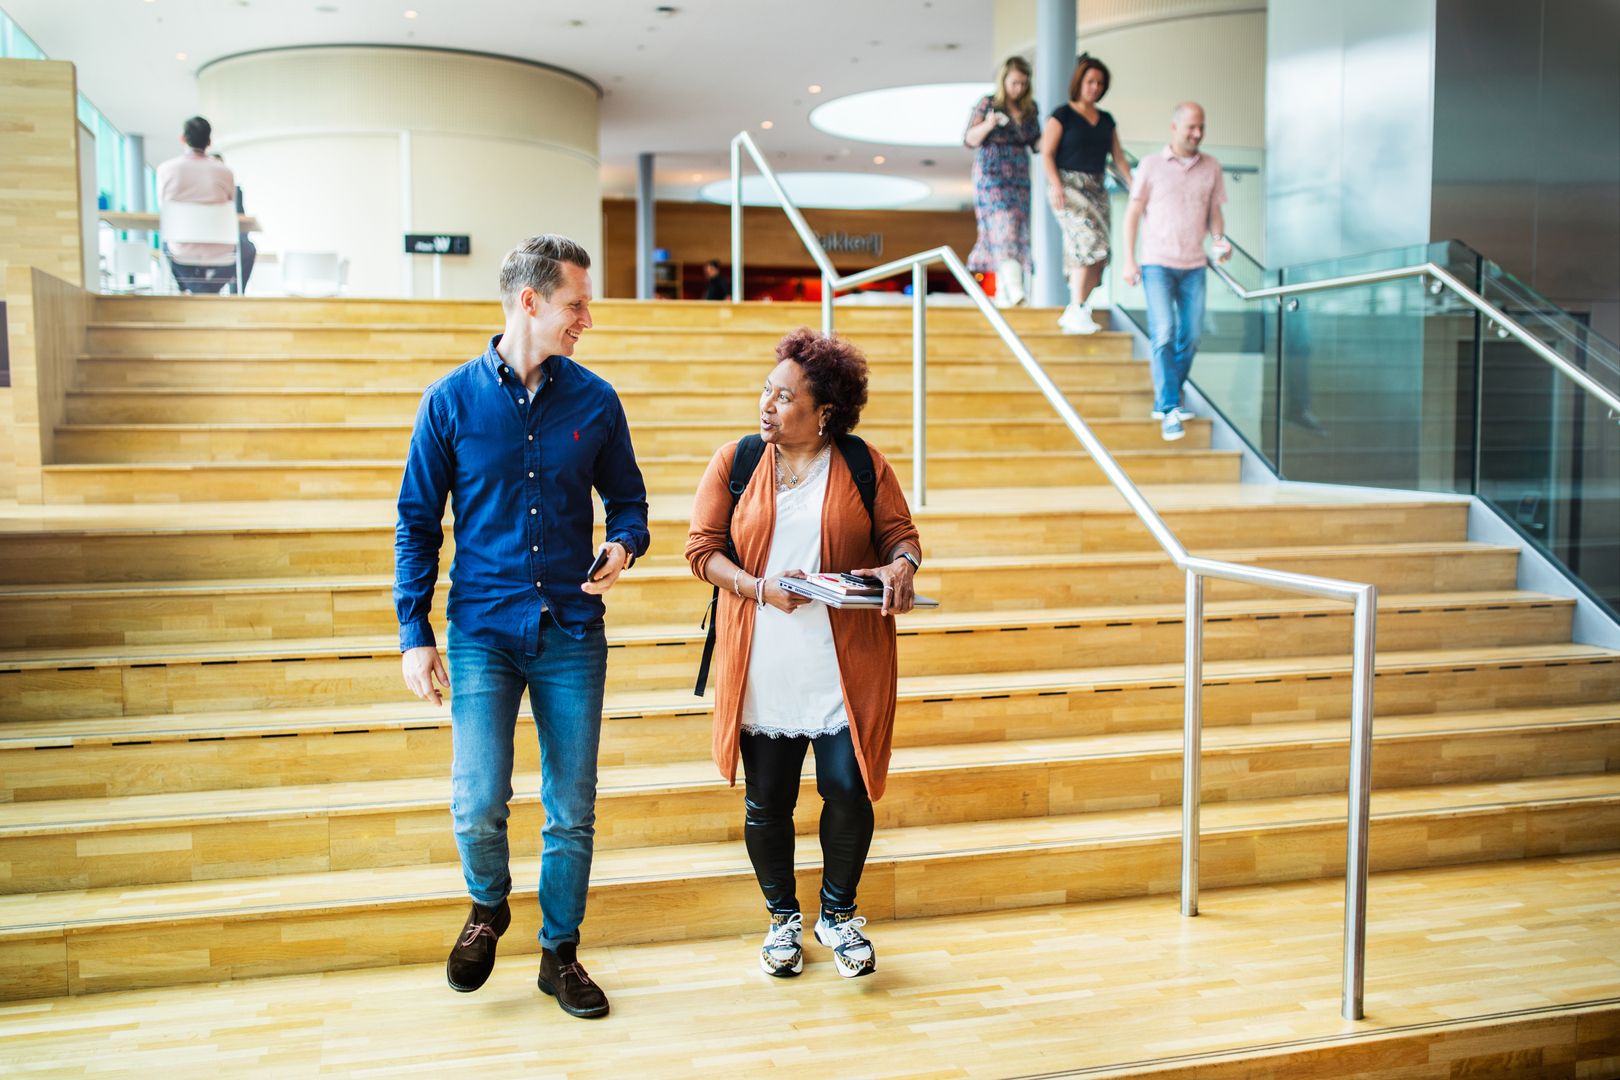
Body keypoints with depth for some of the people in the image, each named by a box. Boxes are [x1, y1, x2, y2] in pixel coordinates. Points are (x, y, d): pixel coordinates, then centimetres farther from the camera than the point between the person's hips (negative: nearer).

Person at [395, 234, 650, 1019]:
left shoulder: (594, 401, 2)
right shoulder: (452, 400, -2)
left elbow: (627, 499, 11)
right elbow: (417, 524, 2)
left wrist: (623, 548, -12)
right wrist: (414, 635, -3)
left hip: (572, 635, 2)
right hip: (483, 632, -1)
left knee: (572, 810, 7)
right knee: (477, 804, -8)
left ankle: (559, 954, 27)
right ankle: (488, 906, 26)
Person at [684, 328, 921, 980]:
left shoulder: (864, 466, 3)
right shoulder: (734, 462, 4)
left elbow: (901, 533, 7)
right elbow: (702, 548, 2)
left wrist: (900, 566, -16)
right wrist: (761, 589, -14)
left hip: (845, 667, -1)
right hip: (762, 669, 1)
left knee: (849, 791, 0)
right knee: (767, 801, 8)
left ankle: (838, 914, 27)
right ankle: (782, 918, 31)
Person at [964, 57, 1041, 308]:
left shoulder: (1030, 109, 9)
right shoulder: (988, 103, -3)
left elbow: (1037, 143, 15)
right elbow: (970, 139, -4)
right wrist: (987, 125, -23)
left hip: (1019, 177, 5)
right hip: (991, 176, -5)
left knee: (1016, 233, 3)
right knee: (1004, 229, -18)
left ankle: (1002, 293, 11)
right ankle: (1015, 290, -29)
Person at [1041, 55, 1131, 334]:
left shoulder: (1106, 120, 16)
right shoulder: (1062, 115, -1)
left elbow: (1118, 157, 16)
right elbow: (1046, 154, -6)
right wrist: (1056, 185, -19)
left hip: (1096, 188, 6)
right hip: (1068, 185, -6)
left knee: (1095, 256, 1)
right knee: (1090, 241, -21)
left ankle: (1073, 315, 10)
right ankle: (1076, 310, -17)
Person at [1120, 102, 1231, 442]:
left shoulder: (1211, 167, 8)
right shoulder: (1151, 165, 0)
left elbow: (1214, 211, 14)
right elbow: (1133, 212, 2)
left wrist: (1220, 239, -6)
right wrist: (1129, 260, -4)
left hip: (1194, 265, 4)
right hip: (1158, 263, -4)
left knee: (1190, 336, 6)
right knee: (1164, 333, -13)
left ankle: (1166, 400, 21)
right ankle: (1169, 410, -13)